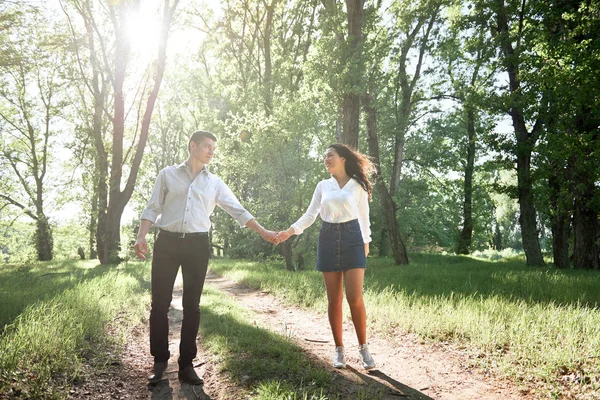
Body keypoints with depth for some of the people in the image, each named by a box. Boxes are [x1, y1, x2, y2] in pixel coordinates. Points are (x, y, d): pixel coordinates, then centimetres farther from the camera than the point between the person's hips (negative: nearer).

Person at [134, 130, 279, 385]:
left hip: (197, 244, 1)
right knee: (160, 303, 1)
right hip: (167, 242, -1)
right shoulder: (168, 174, 8)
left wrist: (263, 232, 0)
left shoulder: (214, 183, 11)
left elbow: (238, 210, 8)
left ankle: (186, 364, 13)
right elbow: (152, 208, 6)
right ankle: (160, 360, 14)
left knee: (191, 305, 4)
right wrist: (141, 237, -8)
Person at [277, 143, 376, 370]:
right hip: (328, 240, 3)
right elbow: (310, 215, 5)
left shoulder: (357, 185, 4)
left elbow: (364, 215, 10)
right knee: (334, 299, 3)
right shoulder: (323, 186, 9)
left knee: (355, 298, -9)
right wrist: (291, 231, -9)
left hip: (352, 239, -2)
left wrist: (366, 242, 9)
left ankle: (363, 347, 6)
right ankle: (339, 349, 14)